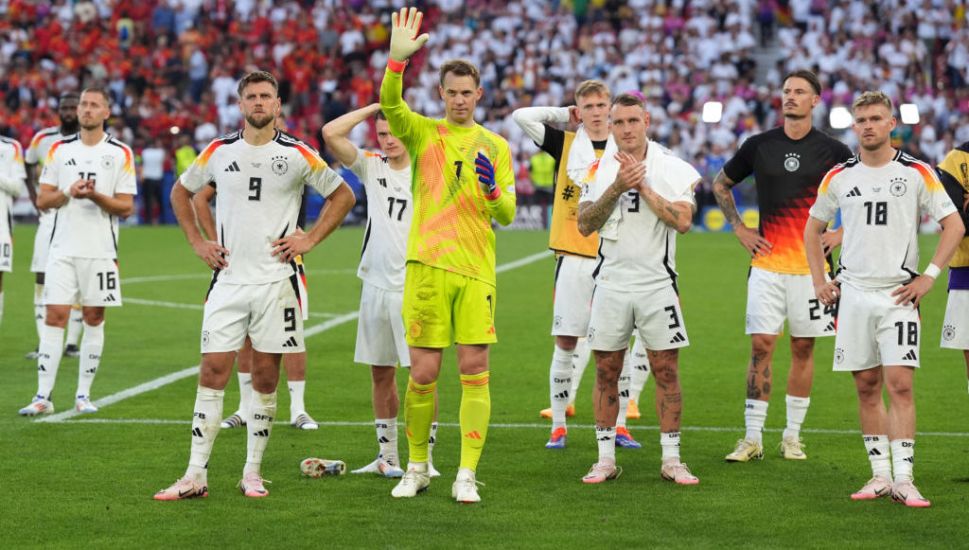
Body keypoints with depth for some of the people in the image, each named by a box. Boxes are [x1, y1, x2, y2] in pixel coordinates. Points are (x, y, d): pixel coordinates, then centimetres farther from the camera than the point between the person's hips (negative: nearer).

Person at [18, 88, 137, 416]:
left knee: (94, 319, 3)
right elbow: (42, 200, 7)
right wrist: (69, 193, -12)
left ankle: (83, 395, 11)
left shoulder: (120, 153, 2)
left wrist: (96, 195, -17)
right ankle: (43, 397, -6)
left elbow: (126, 207, -1)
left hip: (100, 251, -1)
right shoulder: (59, 149, 8)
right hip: (63, 249, 1)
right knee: (55, 317, -5)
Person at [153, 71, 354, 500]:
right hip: (228, 279, 1)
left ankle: (253, 472, 13)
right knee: (213, 372, -4)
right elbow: (181, 192, 20)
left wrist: (309, 240, 1)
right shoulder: (219, 152, 5)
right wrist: (197, 242, 10)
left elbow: (342, 195, 9)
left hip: (276, 279, -1)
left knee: (265, 376, 3)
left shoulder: (297, 155, 0)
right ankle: (196, 476, -3)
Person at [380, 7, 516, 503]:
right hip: (427, 265, -1)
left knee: (474, 370, -5)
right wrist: (398, 57, -30)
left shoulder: (495, 146, 12)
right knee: (423, 373, 0)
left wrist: (492, 190, -12)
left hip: (476, 271, 1)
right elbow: (389, 102, -14)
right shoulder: (422, 133, 7)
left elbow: (507, 215, 9)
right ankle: (417, 468, 16)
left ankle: (467, 475, 1)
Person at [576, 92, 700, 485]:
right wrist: (616, 189, -17)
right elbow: (585, 225, -5)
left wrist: (644, 187, -16)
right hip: (611, 283, 2)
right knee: (606, 371, 5)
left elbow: (683, 221, -14)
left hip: (657, 284, -2)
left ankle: (671, 460, 8)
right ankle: (605, 459, 13)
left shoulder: (672, 168, -2)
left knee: (666, 371, 0)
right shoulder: (599, 169, 4)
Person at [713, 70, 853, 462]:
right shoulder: (759, 146, 5)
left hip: (811, 265, -1)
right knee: (761, 346, -4)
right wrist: (739, 229, 10)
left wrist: (841, 234, 0)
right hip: (767, 263, 1)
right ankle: (752, 438, -1)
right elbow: (721, 185, 19)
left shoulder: (832, 151, 0)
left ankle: (792, 436, 14)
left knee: (803, 348, 5)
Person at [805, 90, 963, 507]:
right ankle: (880, 476, 12)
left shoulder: (917, 173, -1)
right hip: (853, 293, 3)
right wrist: (819, 281, 11)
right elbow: (813, 229, 21)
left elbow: (954, 225, 0)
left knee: (899, 384, -11)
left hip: (899, 294, -3)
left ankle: (903, 478, -11)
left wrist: (929, 276, -7)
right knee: (867, 387, 5)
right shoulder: (838, 177, 8)